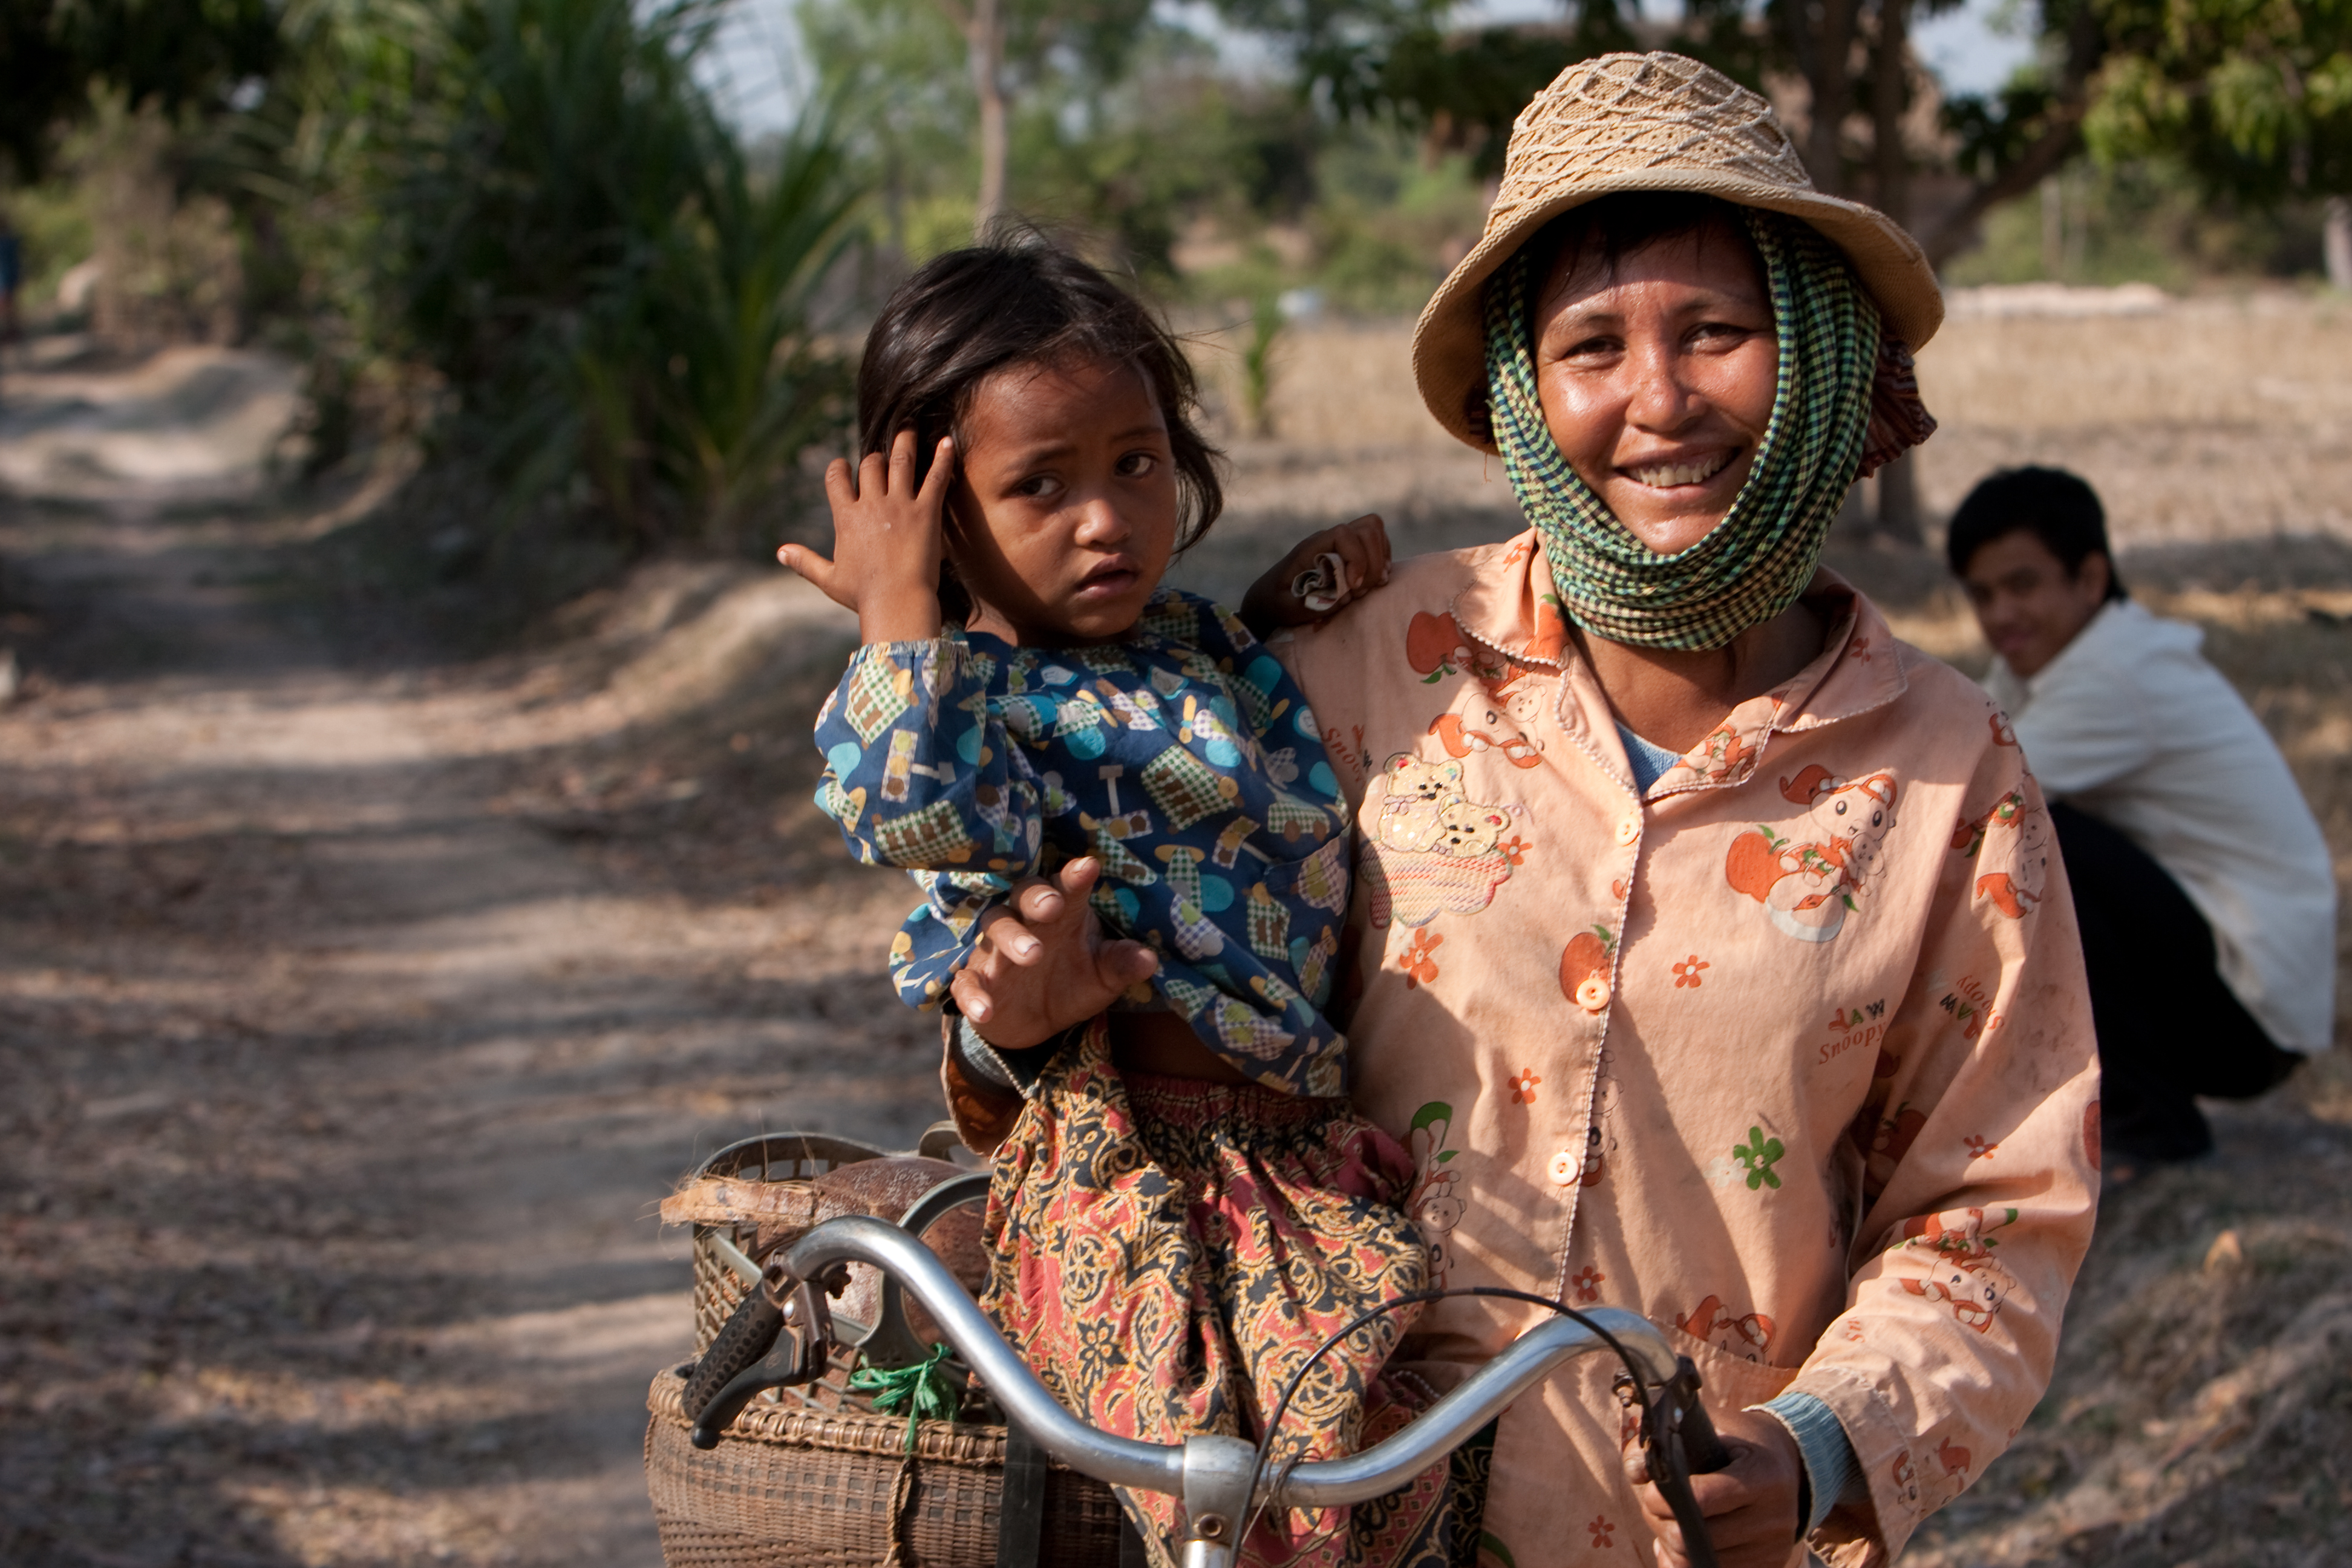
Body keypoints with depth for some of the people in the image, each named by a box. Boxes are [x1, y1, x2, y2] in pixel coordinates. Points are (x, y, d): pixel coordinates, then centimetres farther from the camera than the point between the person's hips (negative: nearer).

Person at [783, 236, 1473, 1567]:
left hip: (1307, 1146, 8)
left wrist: (1299, 594, 22)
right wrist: (902, 608, -15)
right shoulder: (977, 699, -5)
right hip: (1140, 1164, -8)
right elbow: (915, 804, -30)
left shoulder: (1209, 645, 18)